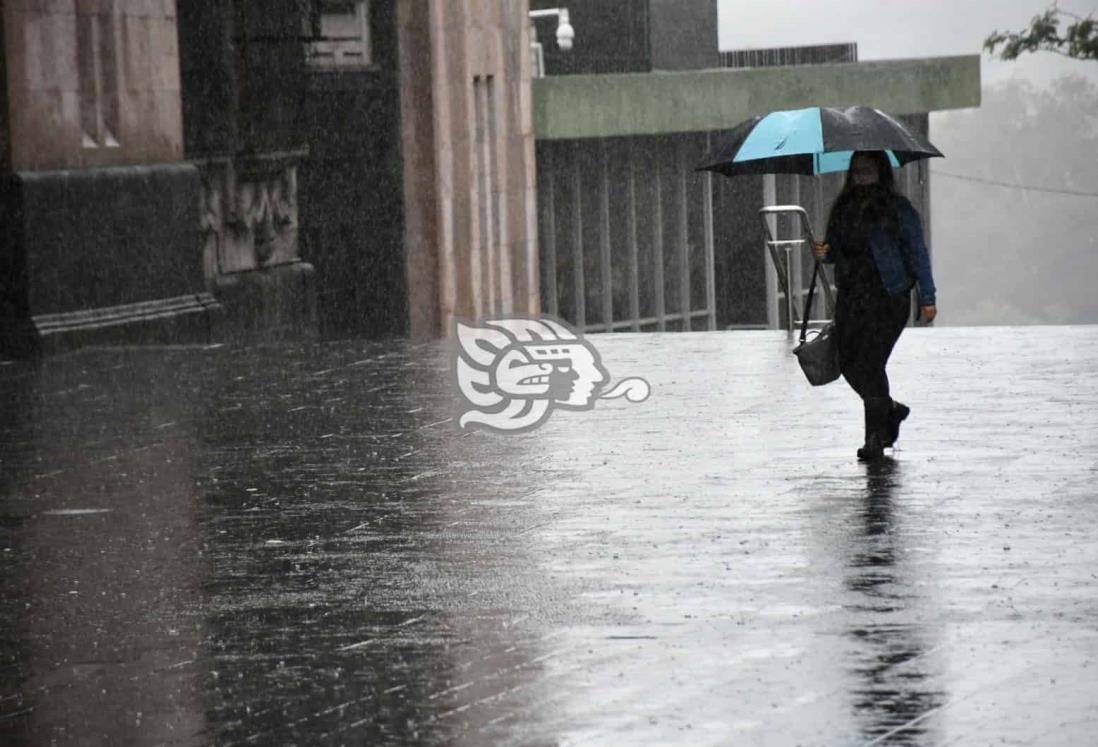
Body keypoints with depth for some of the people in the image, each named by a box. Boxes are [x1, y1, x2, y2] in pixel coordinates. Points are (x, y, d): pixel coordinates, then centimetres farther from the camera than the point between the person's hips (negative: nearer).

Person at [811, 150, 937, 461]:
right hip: (850, 296, 6)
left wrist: (927, 298, -6)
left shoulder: (898, 209, -2)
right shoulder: (844, 208, 13)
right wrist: (824, 253, -3)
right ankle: (890, 410, 30)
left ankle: (876, 438, -7)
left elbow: (918, 254, -2)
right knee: (849, 362, 4)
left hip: (887, 297, -6)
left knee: (870, 362, -13)